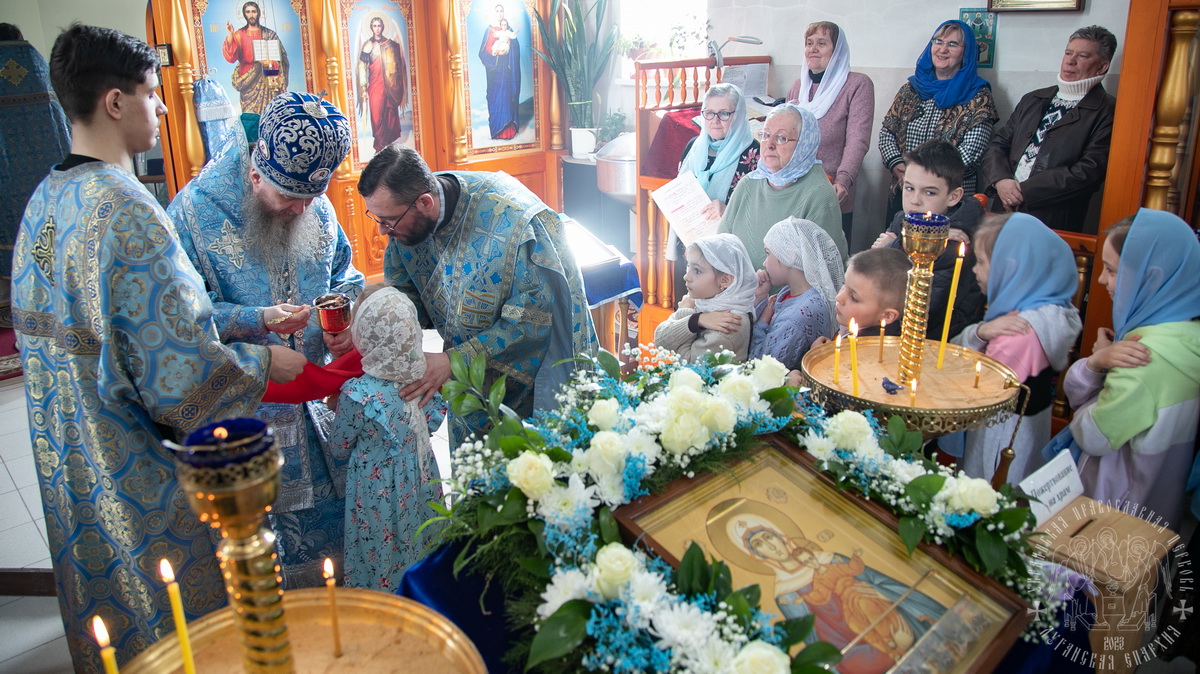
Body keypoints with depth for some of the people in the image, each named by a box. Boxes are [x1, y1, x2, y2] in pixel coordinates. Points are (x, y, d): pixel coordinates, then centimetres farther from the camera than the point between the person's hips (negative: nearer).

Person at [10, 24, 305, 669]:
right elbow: (181, 370, -28)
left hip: (68, 460, 9)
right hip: (142, 480, -9)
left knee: (110, 607, 26)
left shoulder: (41, 203, 4)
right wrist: (266, 362, -10)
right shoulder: (128, 211, -25)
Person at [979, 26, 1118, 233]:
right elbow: (997, 145, 15)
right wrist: (1000, 181, -6)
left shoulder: (1107, 112, 1)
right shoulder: (1032, 99, 19)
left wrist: (1024, 191, -12)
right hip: (1004, 213, 4)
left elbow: (1090, 171, -10)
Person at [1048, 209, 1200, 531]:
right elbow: (1074, 393, -1)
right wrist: (1096, 363, -21)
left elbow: (1093, 438, -19)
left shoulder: (1151, 355, -30)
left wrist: (1098, 362, -10)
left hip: (1119, 509, -8)